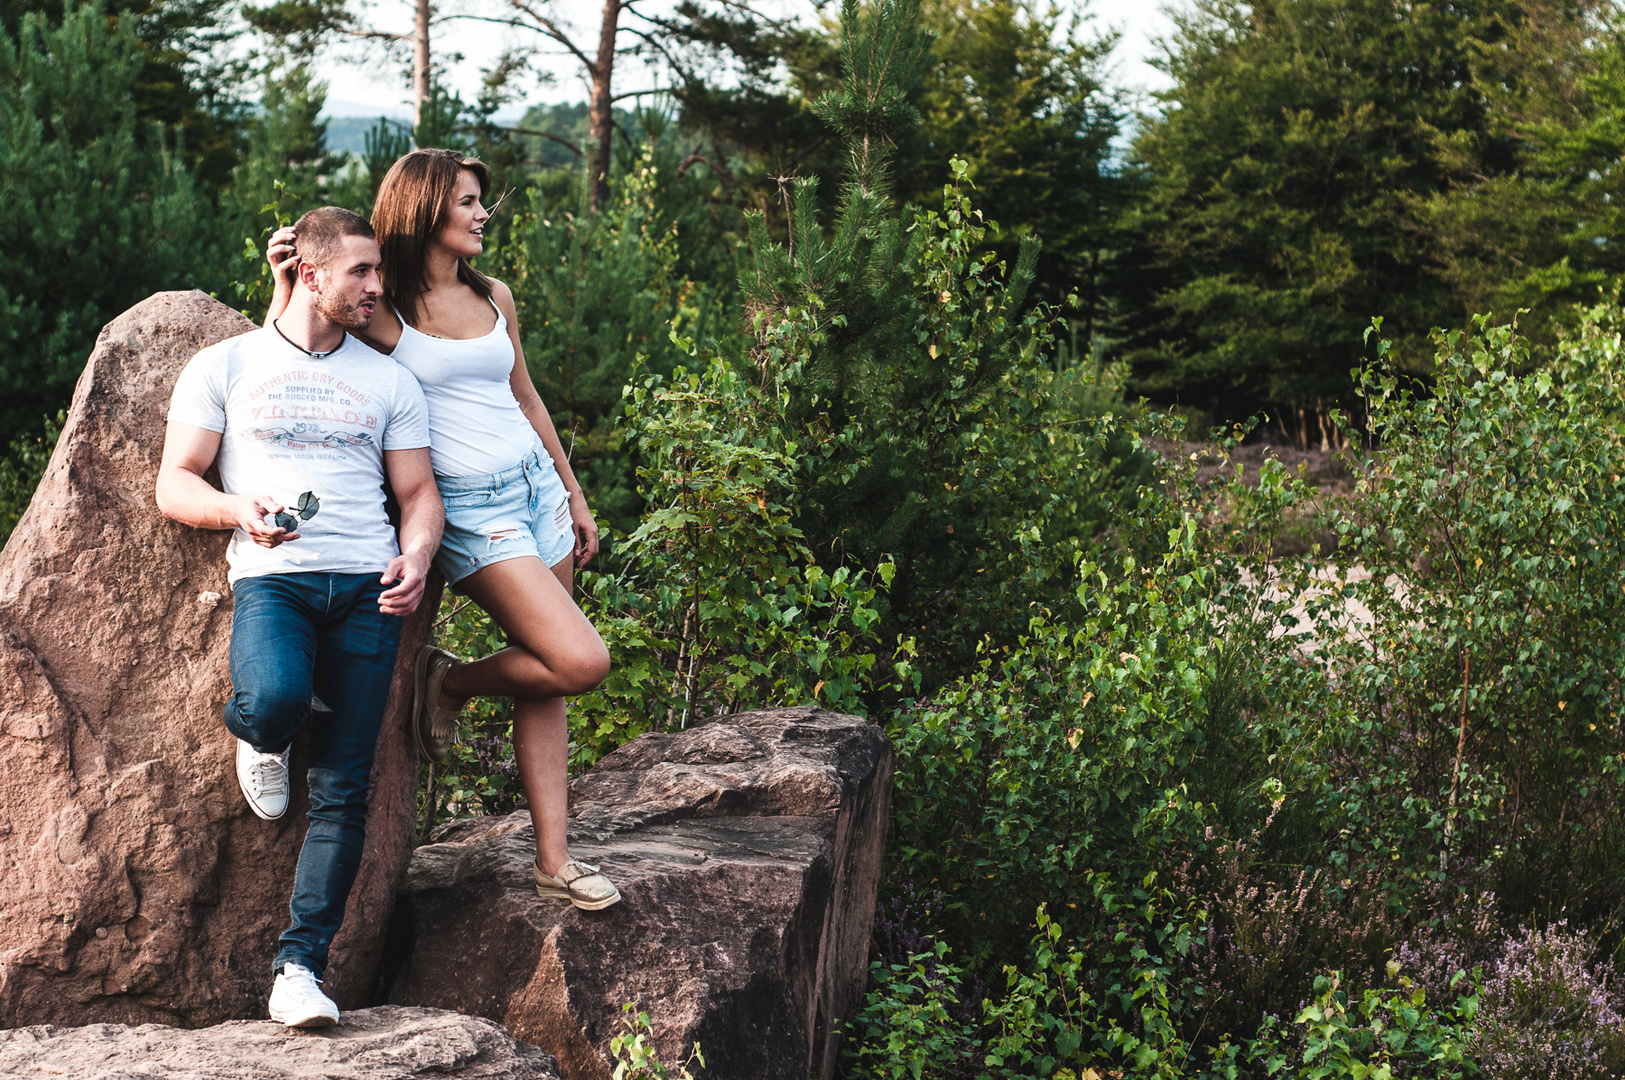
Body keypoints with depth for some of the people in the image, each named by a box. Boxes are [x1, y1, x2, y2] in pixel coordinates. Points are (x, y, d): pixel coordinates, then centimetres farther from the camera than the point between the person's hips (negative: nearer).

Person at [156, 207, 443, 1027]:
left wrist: (416, 559, -4)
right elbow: (174, 486, 6)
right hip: (271, 577, -2)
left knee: (344, 787, -7)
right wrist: (238, 511, -15)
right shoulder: (225, 366, 10)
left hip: (367, 586, 3)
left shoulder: (388, 380, 19)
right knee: (276, 699, -34)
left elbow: (418, 491, 17)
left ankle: (300, 966, -3)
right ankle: (256, 733, 4)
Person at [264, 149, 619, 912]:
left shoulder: (495, 298, 11)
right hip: (471, 508, -6)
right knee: (581, 662, -17)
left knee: (546, 683, 5)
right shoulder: (382, 312, -5)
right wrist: (286, 282, -15)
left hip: (535, 486, 6)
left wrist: (574, 494, 23)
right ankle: (451, 683, 11)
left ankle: (553, 860, 9)